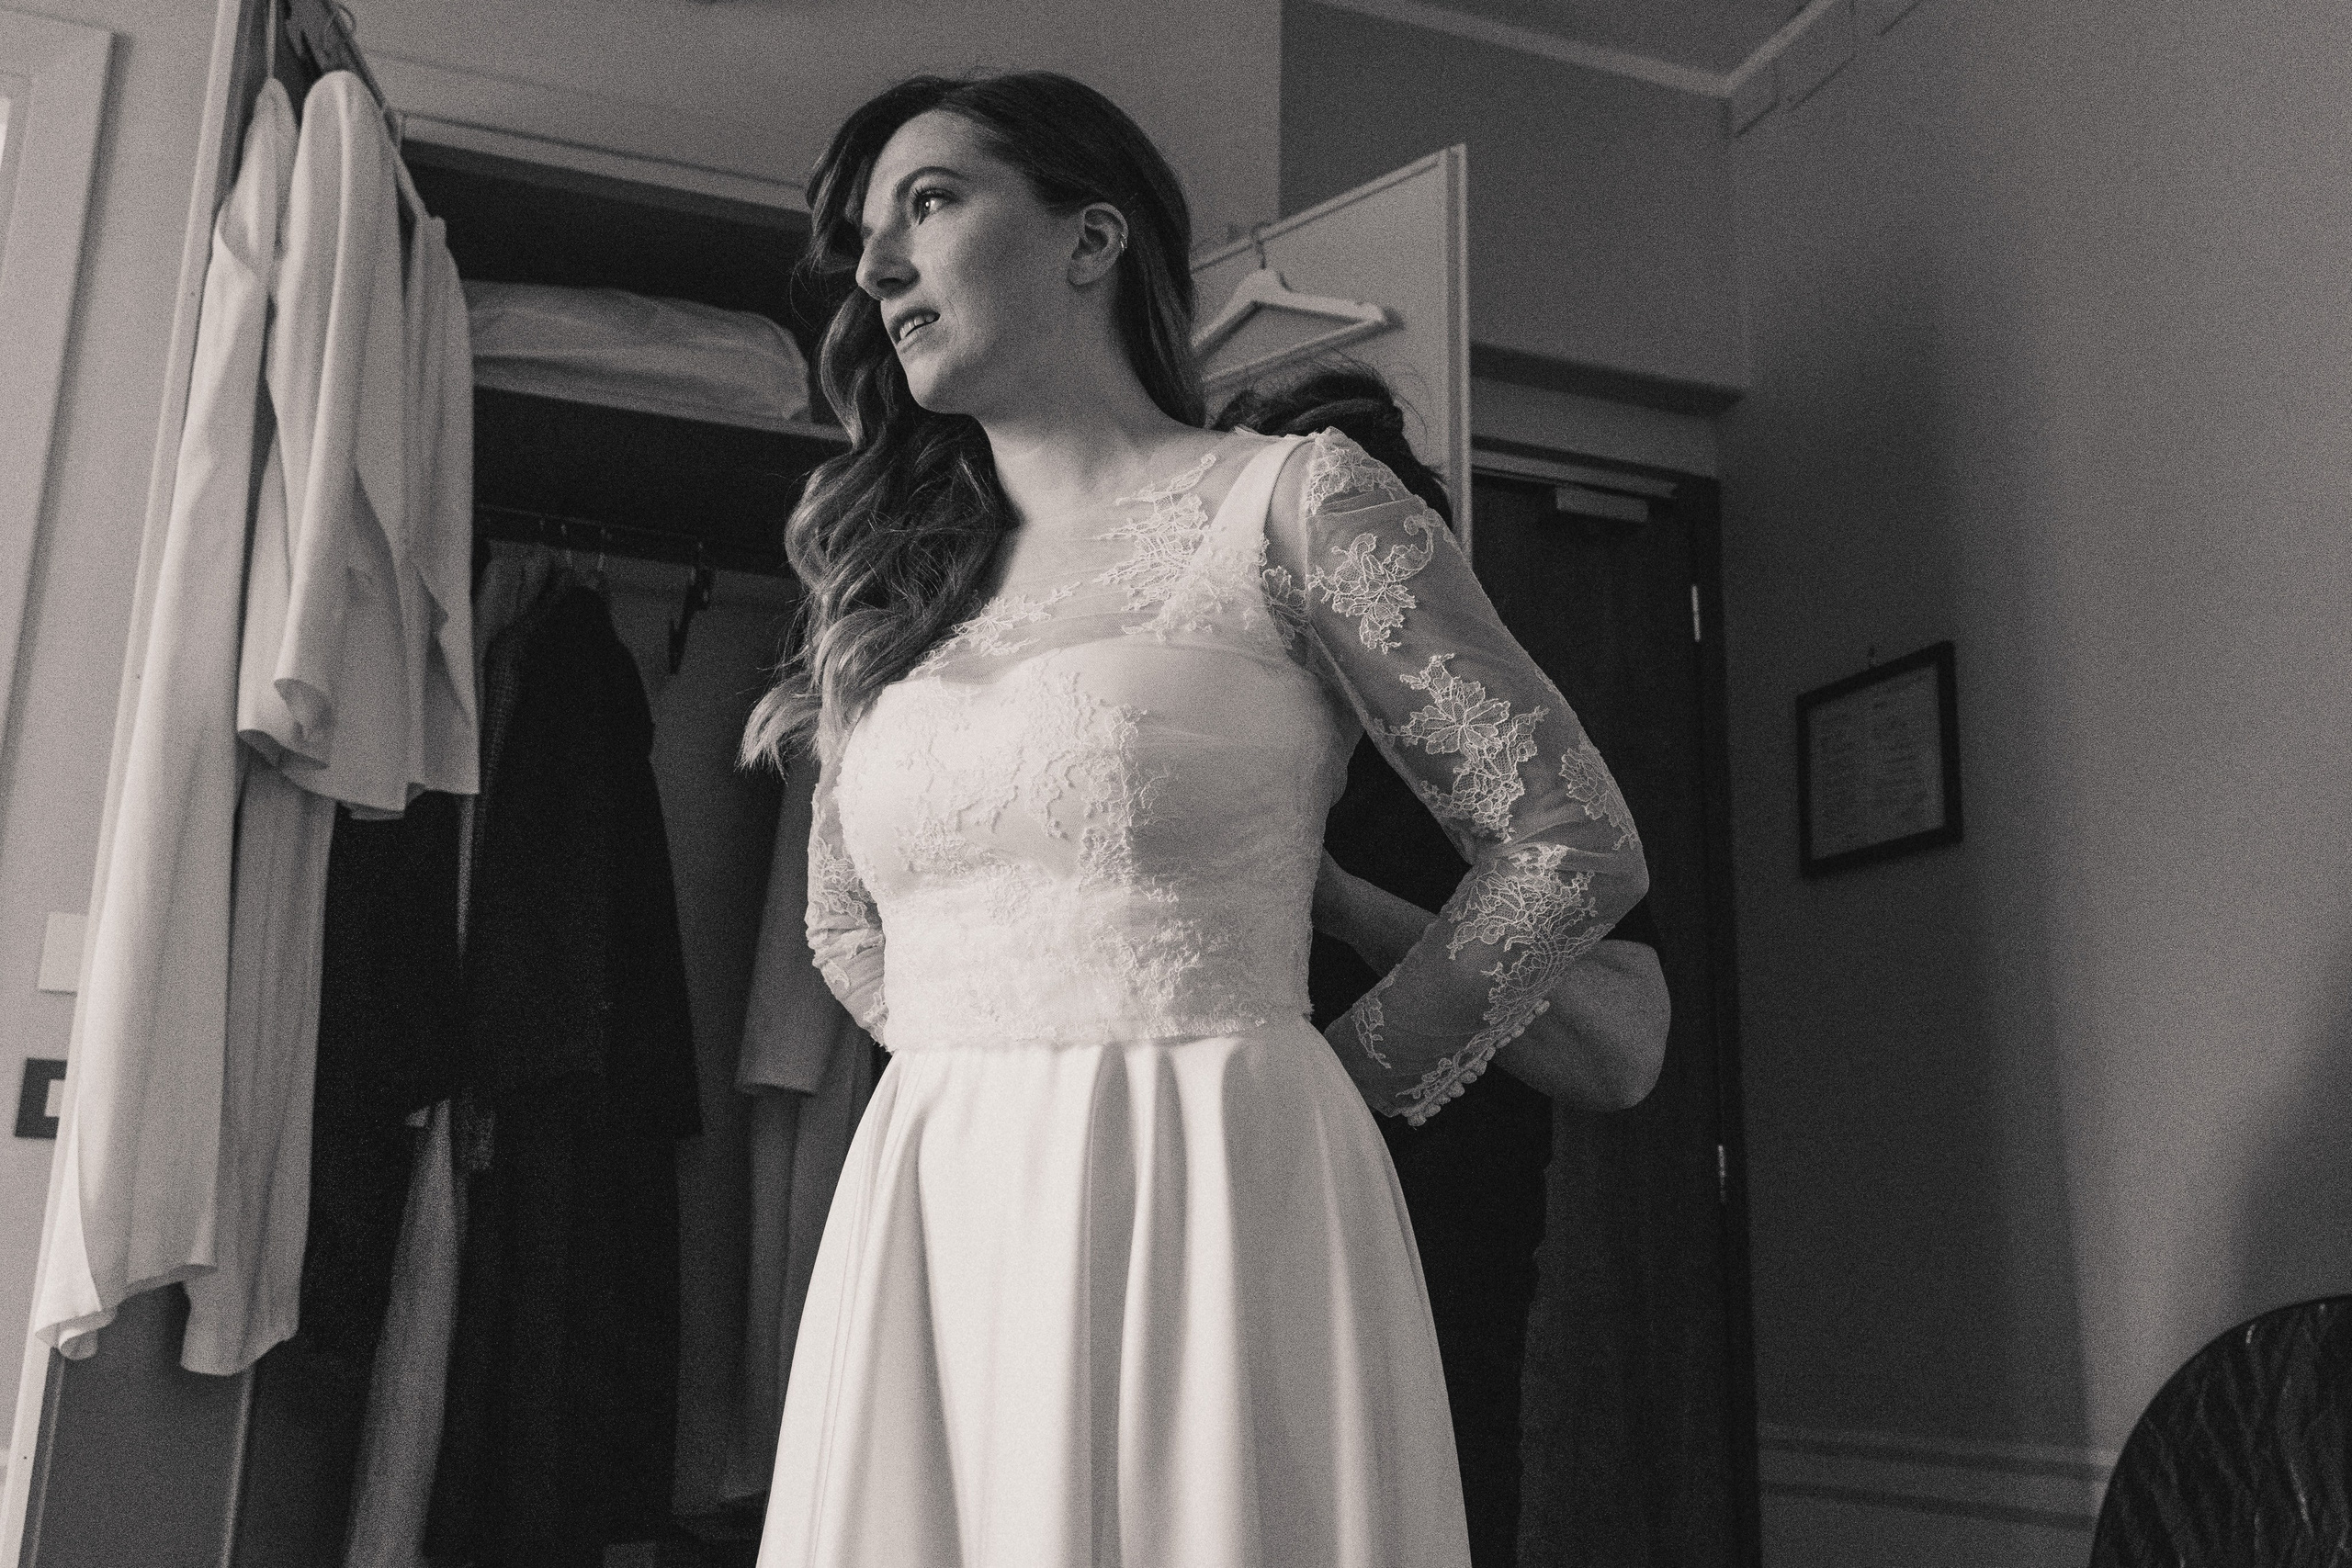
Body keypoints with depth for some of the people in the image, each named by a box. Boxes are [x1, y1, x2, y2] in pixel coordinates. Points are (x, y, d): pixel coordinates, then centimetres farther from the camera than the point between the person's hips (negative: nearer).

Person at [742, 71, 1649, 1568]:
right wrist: (1004, 1069, 13)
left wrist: (1338, 1084, 4)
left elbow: (1574, 850, -2)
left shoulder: (1291, 501, -2)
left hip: (1212, 1219, -5)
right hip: (922, 1231, 5)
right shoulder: (882, 592, 13)